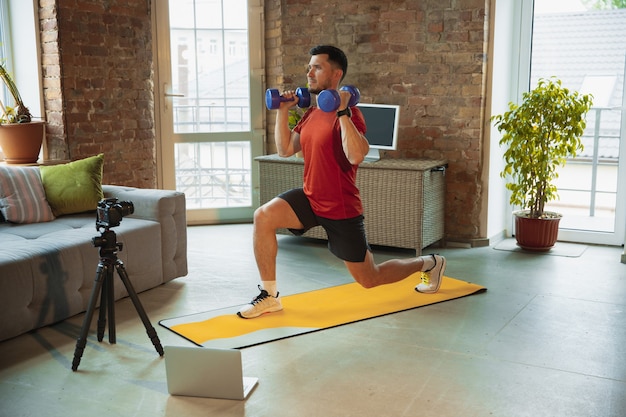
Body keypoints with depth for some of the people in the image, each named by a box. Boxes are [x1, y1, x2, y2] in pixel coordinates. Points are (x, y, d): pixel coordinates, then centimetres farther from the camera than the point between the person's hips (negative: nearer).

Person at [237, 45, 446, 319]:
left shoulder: (348, 114, -19)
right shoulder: (311, 113, 6)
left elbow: (356, 156, -36)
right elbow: (284, 150, 9)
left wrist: (342, 112, -34)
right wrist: (282, 111, 4)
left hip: (341, 209, -7)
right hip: (310, 198, 7)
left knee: (369, 279, 7)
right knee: (263, 217, -18)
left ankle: (429, 263, 34)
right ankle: (269, 296, -7)